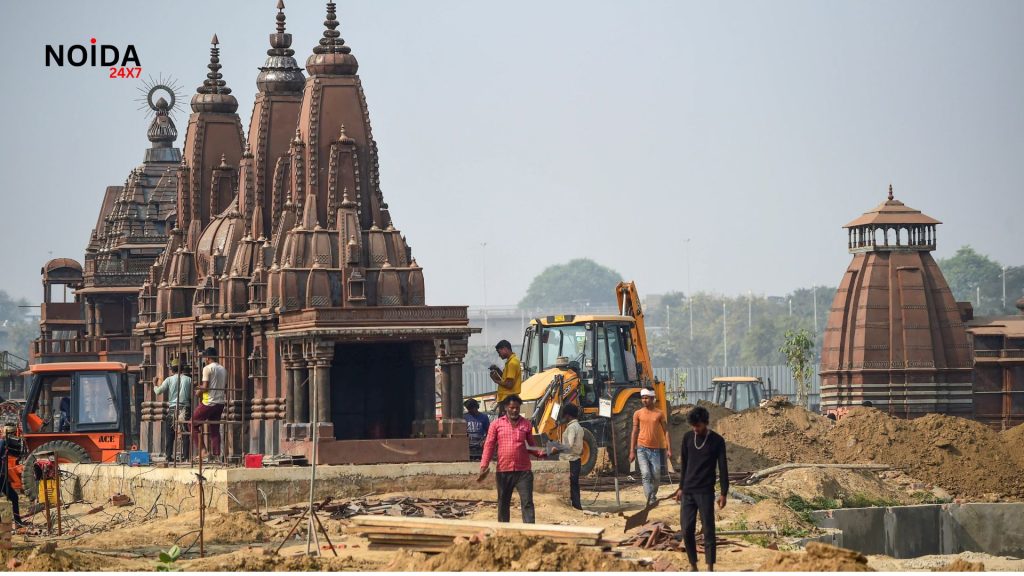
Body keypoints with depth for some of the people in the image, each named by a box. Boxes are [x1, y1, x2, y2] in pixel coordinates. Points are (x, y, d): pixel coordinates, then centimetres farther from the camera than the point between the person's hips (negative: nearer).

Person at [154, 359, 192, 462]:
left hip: (172, 409, -1)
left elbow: (158, 391, 1)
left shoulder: (169, 380, 0)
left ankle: (169, 456, 1)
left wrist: (155, 386, 20)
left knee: (169, 435, 5)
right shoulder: (188, 380, 4)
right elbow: (192, 396, 5)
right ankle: (185, 456, 0)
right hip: (185, 409, 1)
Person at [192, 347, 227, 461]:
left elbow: (205, 387, -15)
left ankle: (199, 449, -3)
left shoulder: (208, 368, -10)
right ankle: (216, 454, 3)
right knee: (215, 429, 9)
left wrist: (198, 391, 6)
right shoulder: (223, 369, 12)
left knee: (193, 423, 5)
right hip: (220, 402, 7)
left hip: (209, 402, -7)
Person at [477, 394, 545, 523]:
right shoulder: (497, 424, 4)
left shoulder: (526, 424, 8)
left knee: (527, 503, -6)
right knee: (503, 503, 10)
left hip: (523, 470, 0)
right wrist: (484, 466, -8)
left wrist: (541, 453, -5)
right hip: (503, 471, 0)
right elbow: (489, 445, 2)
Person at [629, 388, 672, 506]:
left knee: (656, 476, 5)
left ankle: (653, 495, 26)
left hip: (655, 449, 1)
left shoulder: (659, 414, 4)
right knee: (646, 474, -13)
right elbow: (635, 432, 6)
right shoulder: (638, 414, 4)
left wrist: (669, 449, -3)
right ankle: (650, 500, -18)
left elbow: (665, 431, 5)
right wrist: (632, 451, 2)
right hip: (642, 449, -1)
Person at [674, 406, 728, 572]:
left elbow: (723, 468, -5)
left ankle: (710, 568, -1)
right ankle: (693, 565, 10)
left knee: (708, 530, -4)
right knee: (687, 530, 0)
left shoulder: (717, 441, -6)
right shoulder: (687, 438, 5)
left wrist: (724, 493, -8)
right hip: (688, 491, 4)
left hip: (706, 492, -4)